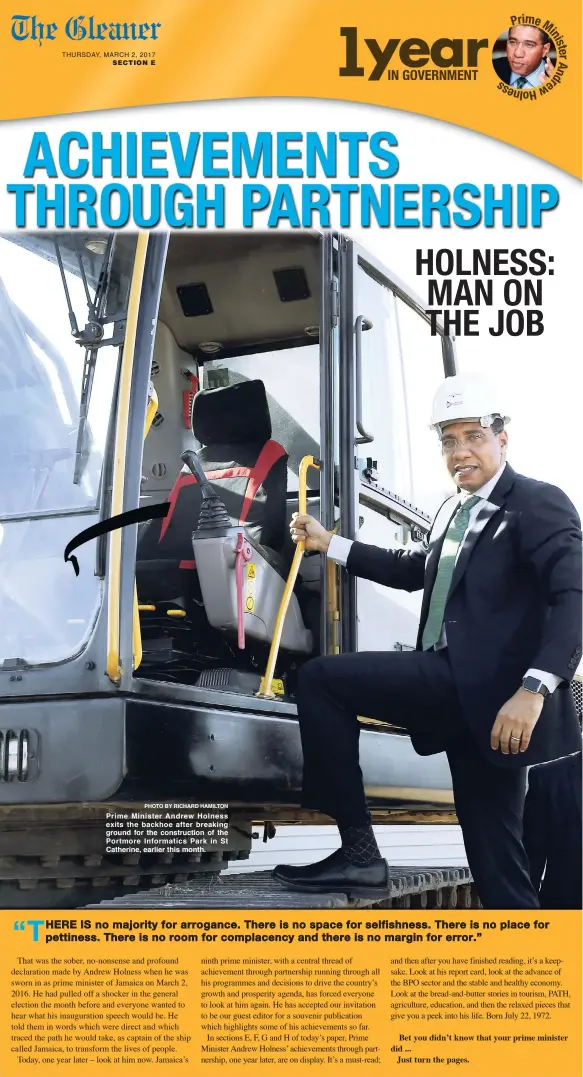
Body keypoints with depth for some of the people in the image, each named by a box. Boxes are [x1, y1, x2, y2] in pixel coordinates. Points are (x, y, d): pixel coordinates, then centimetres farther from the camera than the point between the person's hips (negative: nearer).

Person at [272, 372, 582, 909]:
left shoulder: (540, 504, -4)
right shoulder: (454, 511, 22)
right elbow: (417, 569, 38)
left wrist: (534, 689, -30)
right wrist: (329, 544, 35)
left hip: (491, 692, -8)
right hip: (455, 684, 8)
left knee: (320, 678, -12)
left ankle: (360, 853, -9)